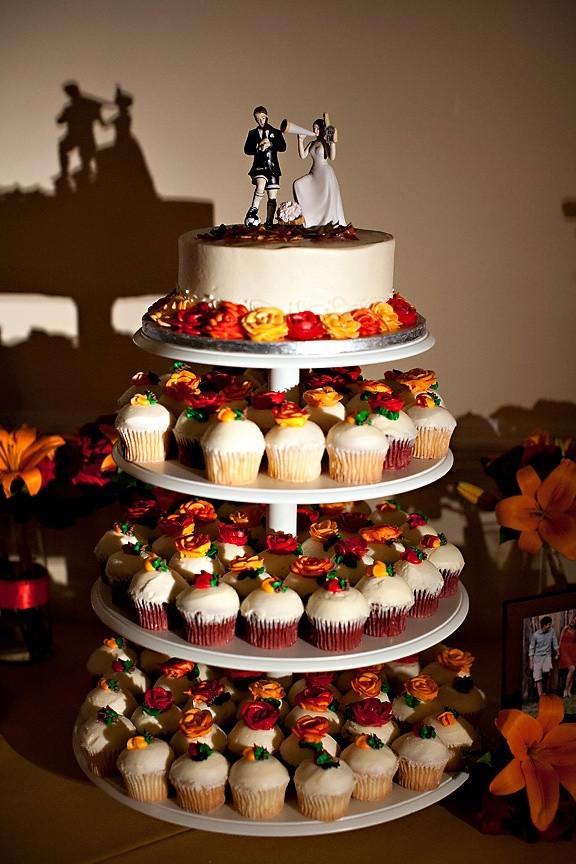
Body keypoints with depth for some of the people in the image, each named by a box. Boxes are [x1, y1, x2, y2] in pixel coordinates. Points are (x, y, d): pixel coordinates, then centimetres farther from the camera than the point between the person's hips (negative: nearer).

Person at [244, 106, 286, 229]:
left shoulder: (276, 133, 12)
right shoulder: (253, 133, 12)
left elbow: (283, 147, -3)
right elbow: (247, 150, 2)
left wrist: (269, 144, -13)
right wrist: (259, 146, -13)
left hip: (273, 168, 2)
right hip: (259, 166, -2)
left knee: (272, 197, 0)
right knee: (260, 186, -32)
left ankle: (269, 222, 8)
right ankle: (253, 211, -20)